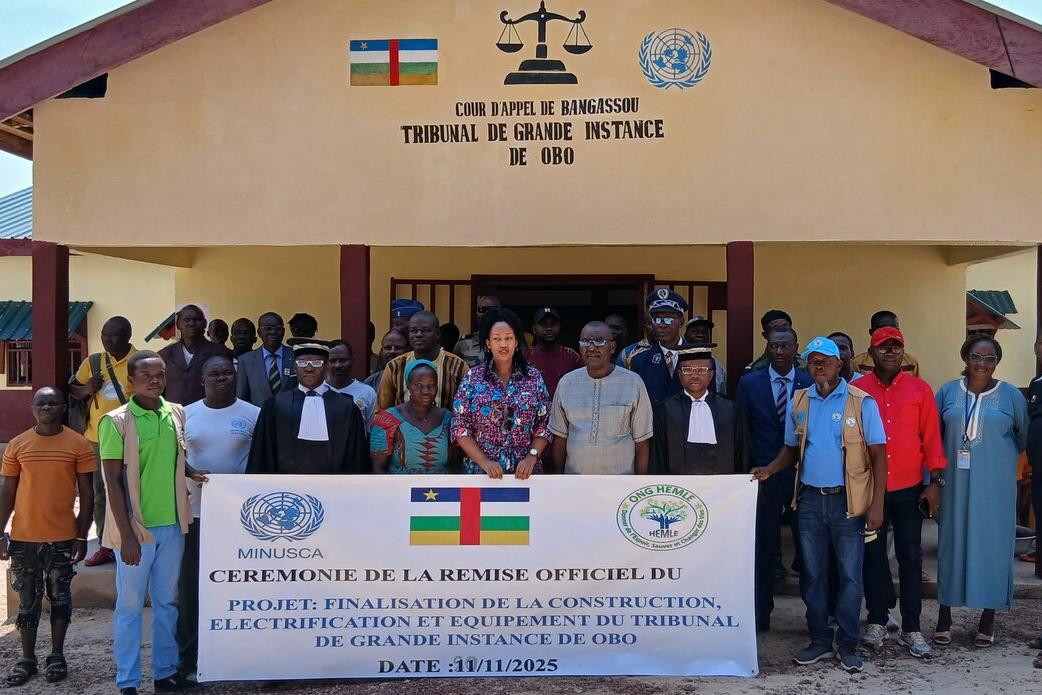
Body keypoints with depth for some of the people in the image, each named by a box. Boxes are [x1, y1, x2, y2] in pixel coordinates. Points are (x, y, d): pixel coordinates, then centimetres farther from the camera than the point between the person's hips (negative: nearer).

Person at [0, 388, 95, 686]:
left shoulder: (79, 444, -3)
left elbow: (87, 493, -1)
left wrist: (82, 535, -4)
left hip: (63, 537, -1)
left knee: (60, 596, 9)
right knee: (28, 599, 11)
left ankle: (57, 656, 21)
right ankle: (27, 658, 22)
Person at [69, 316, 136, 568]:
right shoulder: (93, 362, 6)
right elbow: (72, 388, 16)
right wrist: (86, 389, -6)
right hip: (97, 438, 4)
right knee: (100, 493, 9)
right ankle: (106, 545, 20)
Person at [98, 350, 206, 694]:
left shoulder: (176, 413, 4)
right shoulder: (116, 421, -10)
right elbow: (113, 481, -11)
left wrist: (192, 472, -3)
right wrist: (127, 535, -15)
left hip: (173, 524, 5)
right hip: (136, 527, -5)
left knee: (167, 601, 14)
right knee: (130, 605, 5)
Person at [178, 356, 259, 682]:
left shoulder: (253, 414, 0)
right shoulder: (185, 414, 5)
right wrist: (190, 474, -5)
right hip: (195, 512, 2)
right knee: (190, 585, 8)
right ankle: (187, 655, 21)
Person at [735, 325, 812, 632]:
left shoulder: (811, 383, 1)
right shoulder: (749, 383, 3)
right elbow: (740, 432, 4)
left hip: (803, 476, -1)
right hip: (763, 476, 1)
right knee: (764, 548, 9)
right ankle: (760, 614, 21)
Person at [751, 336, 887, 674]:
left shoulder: (861, 402, -6)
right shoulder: (798, 402, 6)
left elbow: (878, 454, -7)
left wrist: (877, 504, -14)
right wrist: (769, 470, -5)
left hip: (848, 500, -4)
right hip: (810, 498, 4)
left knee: (850, 576, 3)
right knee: (812, 574, 11)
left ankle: (847, 645, 16)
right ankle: (820, 640, 23)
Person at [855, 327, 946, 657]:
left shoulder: (920, 389, 3)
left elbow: (931, 437, 4)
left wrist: (935, 481, 0)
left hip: (909, 489, 1)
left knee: (911, 557, 6)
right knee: (873, 555, 9)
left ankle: (911, 629, 14)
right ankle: (877, 621, 21)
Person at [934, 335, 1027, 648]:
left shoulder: (1011, 396, 0)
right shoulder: (948, 392, 3)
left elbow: (1024, 438, 10)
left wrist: (999, 455, 9)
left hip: (995, 487, -1)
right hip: (955, 484, 1)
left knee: (992, 545, 5)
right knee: (951, 543, 6)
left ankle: (987, 619, 18)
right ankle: (944, 616, 16)